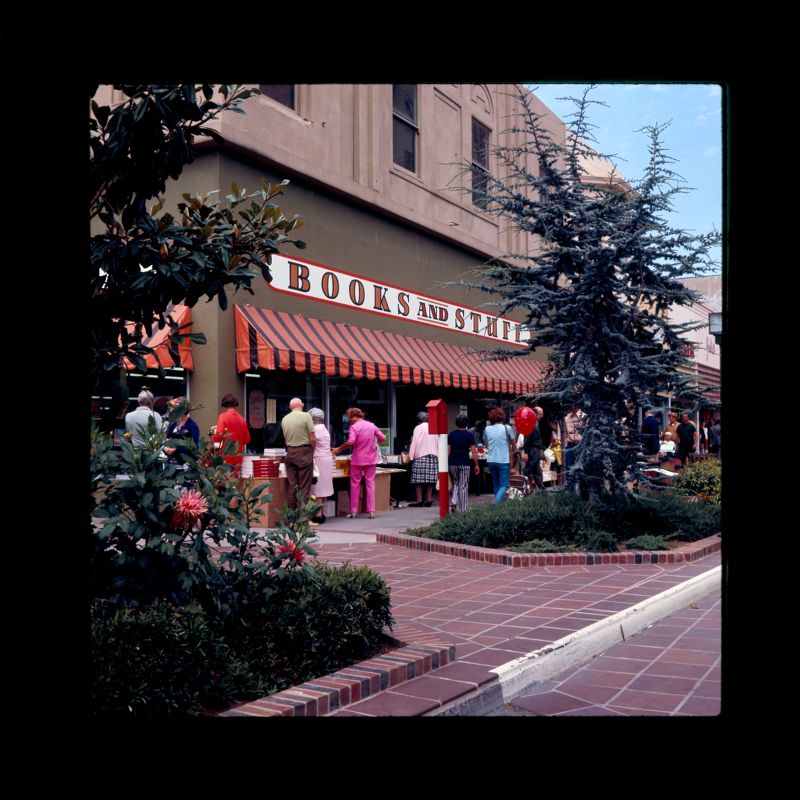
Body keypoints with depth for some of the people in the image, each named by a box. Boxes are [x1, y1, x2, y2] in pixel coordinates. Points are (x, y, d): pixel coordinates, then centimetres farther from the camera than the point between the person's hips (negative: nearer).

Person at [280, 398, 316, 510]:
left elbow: (286, 438, 10)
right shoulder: (306, 416, -8)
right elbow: (313, 438, -10)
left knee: (291, 485, 8)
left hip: (290, 453, 4)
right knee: (304, 486, -1)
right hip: (304, 452, -4)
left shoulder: (284, 419, 6)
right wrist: (312, 451, 6)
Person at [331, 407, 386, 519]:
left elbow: (350, 442, -23)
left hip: (357, 460, -3)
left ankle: (353, 512, 10)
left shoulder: (354, 427, -10)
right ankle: (371, 511, 0)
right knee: (370, 483, 6)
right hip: (371, 459, 3)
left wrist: (338, 449, -12)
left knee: (355, 484, 7)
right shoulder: (372, 426, 4)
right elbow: (383, 438, 6)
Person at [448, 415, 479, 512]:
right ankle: (464, 509, 2)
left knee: (455, 483, 19)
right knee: (464, 486, 2)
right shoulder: (469, 435, -4)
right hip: (464, 464, -3)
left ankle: (453, 502, 0)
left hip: (453, 463, 3)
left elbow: (448, 450, 5)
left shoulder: (451, 434, 4)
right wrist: (476, 465, 0)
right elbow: (474, 452, -6)